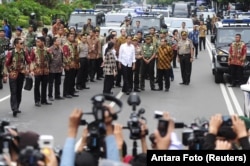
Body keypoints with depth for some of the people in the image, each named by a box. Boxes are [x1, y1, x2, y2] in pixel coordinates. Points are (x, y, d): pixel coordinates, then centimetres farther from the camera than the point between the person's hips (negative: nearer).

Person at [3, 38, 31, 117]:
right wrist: (10, 71, -5)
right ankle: (14, 108, -17)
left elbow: (29, 62, 6)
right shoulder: (11, 53, -10)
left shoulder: (25, 52, -1)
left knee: (19, 91, 10)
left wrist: (27, 69, -6)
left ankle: (17, 107, 19)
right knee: (13, 92, -10)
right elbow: (7, 64, -2)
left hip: (21, 74, 4)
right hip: (13, 75, -4)